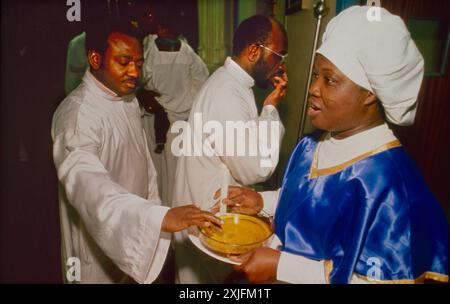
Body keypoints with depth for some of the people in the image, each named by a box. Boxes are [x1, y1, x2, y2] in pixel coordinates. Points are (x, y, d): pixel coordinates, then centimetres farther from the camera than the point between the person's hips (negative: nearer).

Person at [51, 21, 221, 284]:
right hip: (100, 247, -7)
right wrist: (162, 217, -52)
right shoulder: (77, 114, -26)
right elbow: (88, 185, -41)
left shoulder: (129, 101, 3)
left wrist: (156, 207, 11)